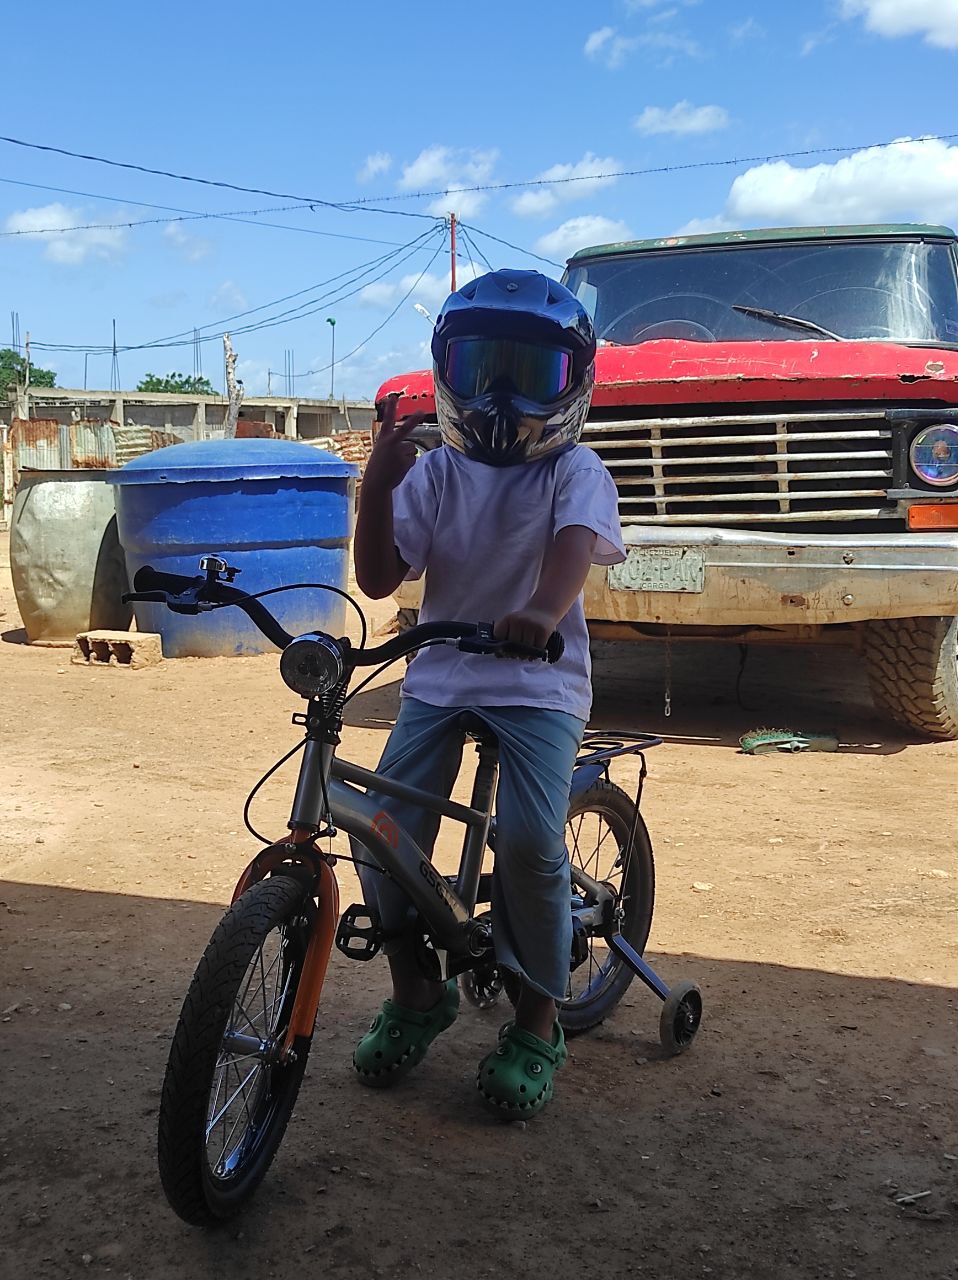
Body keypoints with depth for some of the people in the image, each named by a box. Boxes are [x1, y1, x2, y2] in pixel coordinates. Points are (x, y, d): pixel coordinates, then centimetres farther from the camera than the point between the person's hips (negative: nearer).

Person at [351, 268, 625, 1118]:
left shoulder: (573, 471, -4)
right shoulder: (435, 474, 4)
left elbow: (577, 541, -27)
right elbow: (379, 578, -3)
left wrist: (542, 611, -49)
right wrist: (378, 483, -17)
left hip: (539, 681, -3)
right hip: (439, 674, 4)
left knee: (530, 840, -22)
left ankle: (537, 1025, 2)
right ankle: (416, 993, 18)